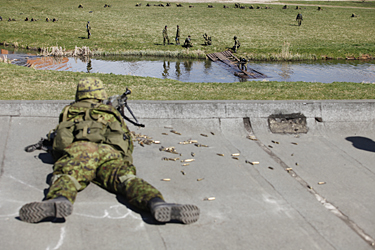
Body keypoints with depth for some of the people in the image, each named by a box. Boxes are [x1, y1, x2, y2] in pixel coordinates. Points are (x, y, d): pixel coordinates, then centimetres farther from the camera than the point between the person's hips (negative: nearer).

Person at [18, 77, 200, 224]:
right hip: (109, 152, 0)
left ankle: (59, 200, -60)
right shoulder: (111, 113, 38)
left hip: (77, 149, 0)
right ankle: (158, 204, -51)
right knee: (127, 179, -21)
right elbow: (129, 144, 42)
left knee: (65, 178, -23)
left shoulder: (68, 112, 38)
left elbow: (55, 149, 46)